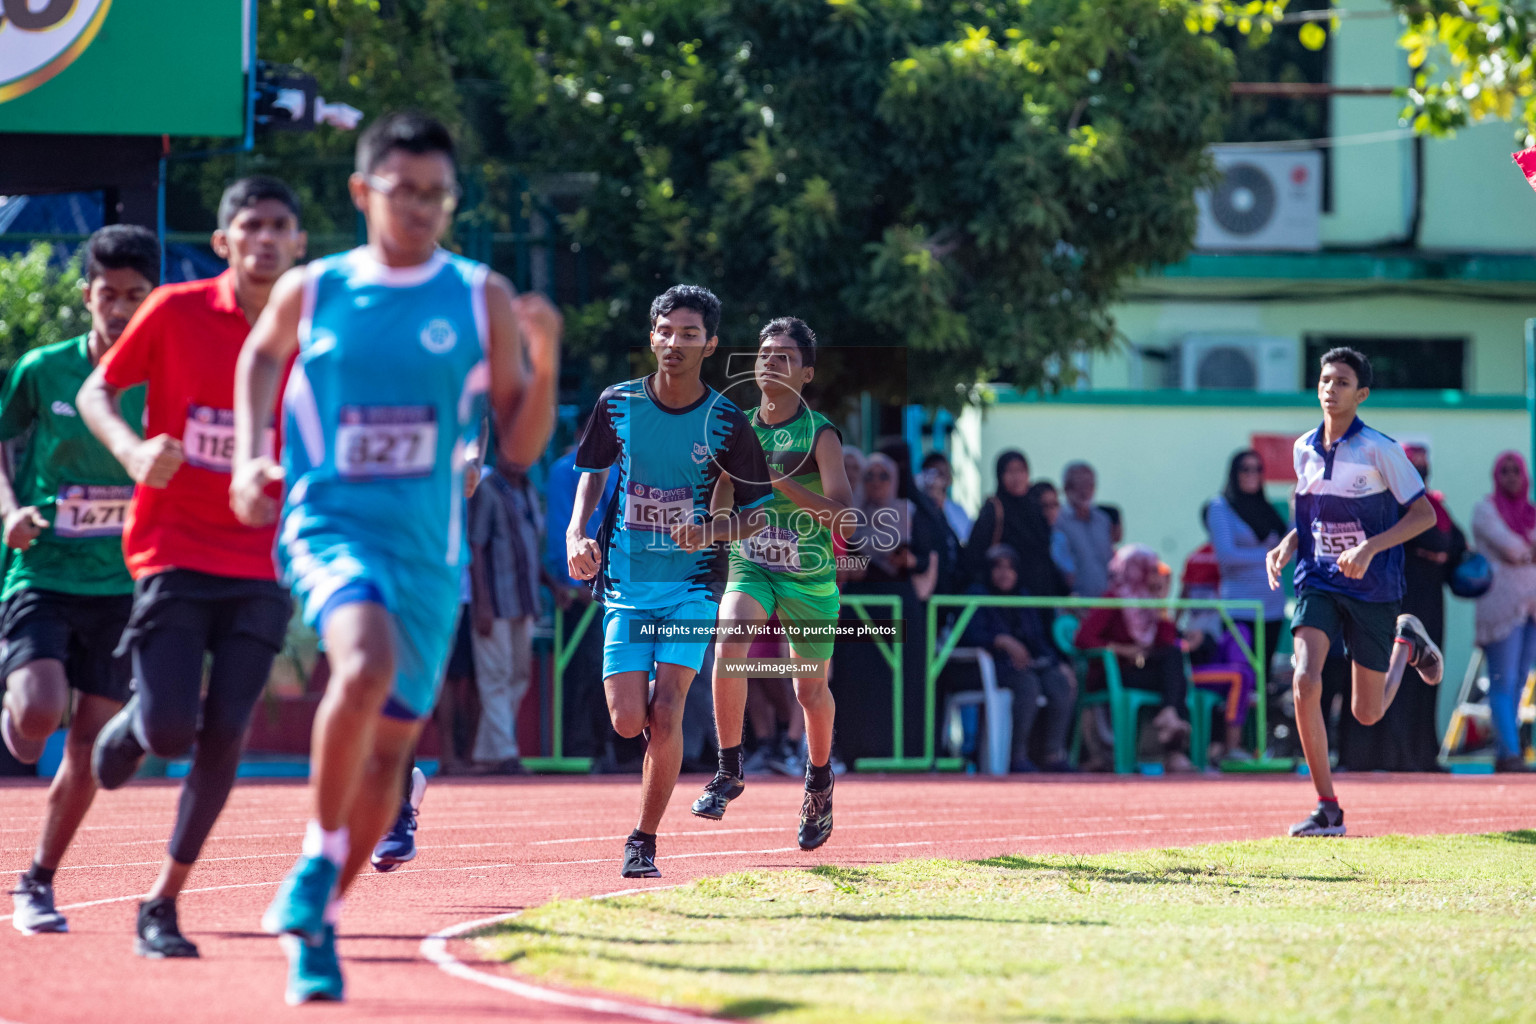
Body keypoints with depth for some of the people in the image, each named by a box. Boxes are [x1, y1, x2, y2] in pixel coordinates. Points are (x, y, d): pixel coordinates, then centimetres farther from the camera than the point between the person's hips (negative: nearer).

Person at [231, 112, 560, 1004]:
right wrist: (249, 458, 11)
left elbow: (522, 447, 3)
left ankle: (319, 923, 27)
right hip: (329, 524, -3)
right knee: (366, 663, -33)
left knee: (393, 742, 9)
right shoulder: (311, 292, 1)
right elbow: (261, 357, 24)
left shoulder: (482, 299, 1)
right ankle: (321, 856, -15)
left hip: (430, 549, 3)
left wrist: (544, 362, -14)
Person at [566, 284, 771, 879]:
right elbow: (594, 472, 14)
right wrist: (577, 534, -3)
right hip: (626, 585, 2)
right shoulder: (618, 405, -1)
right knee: (628, 721, -9)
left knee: (665, 713, -15)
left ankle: (644, 841, 0)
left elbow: (756, 516, 1)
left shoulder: (727, 423, -6)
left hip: (691, 586, -2)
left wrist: (709, 530, -19)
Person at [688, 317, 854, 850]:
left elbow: (844, 517, -21)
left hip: (810, 577, -2)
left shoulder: (820, 435, -10)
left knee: (811, 687, 10)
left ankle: (819, 779, 39)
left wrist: (777, 481, -26)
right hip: (751, 565, 2)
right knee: (729, 640, -28)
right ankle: (729, 769, -19)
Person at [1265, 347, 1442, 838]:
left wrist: (1371, 547, -23)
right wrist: (1287, 546, -1)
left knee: (1368, 713, 7)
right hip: (1318, 582, 3)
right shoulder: (1304, 449, 4)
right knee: (1305, 682, -20)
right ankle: (1327, 810, -11)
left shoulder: (1380, 450, -12)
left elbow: (1424, 513, -11)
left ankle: (1407, 641, 40)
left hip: (1373, 589, -3)